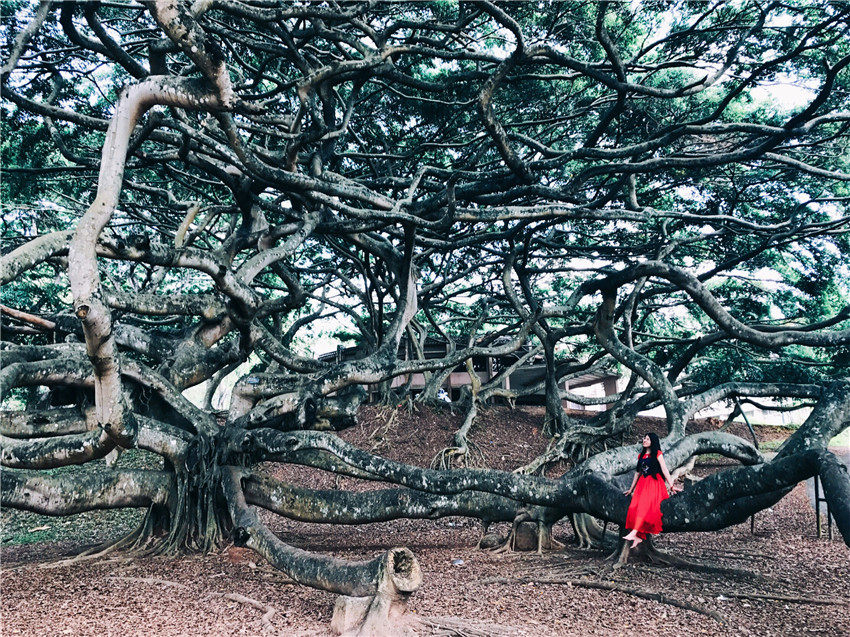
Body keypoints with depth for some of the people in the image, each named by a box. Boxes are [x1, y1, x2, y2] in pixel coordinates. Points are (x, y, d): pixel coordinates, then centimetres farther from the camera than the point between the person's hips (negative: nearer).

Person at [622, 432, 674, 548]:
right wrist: (631, 489, 25)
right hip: (642, 483, 6)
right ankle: (637, 537, -16)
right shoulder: (641, 455, 19)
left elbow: (664, 469, -5)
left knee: (644, 506, -23)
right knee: (634, 507, -15)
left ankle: (634, 533, -33)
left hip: (654, 483, -6)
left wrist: (671, 485, -13)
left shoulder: (657, 454, 2)